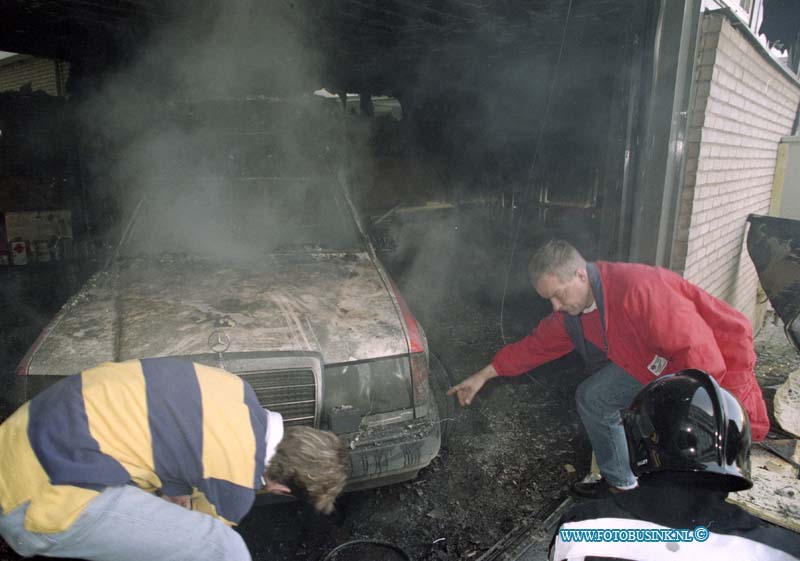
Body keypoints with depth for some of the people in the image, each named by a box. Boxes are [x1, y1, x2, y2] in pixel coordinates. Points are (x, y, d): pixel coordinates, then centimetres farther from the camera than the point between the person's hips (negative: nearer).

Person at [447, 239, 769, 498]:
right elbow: (537, 344, 4)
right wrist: (484, 375, 4)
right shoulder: (571, 310, -7)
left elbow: (698, 348, -35)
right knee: (592, 398, 9)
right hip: (650, 363, 8)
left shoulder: (637, 289, -37)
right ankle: (620, 484, 23)